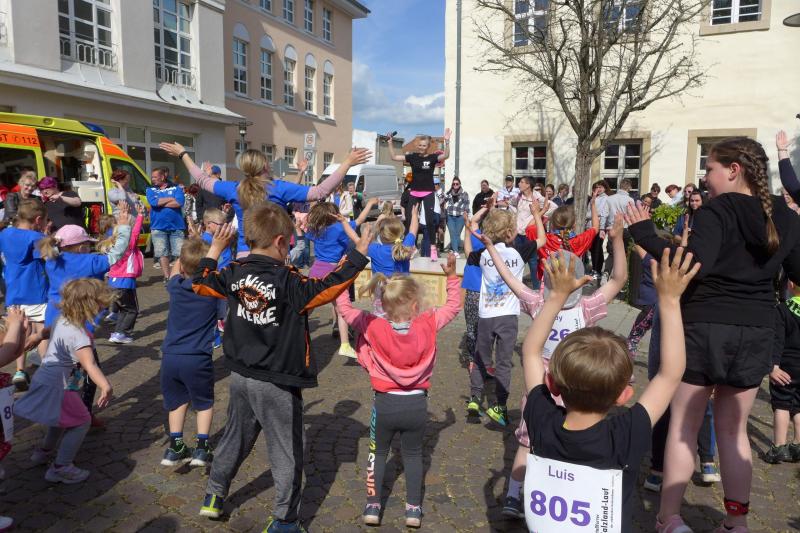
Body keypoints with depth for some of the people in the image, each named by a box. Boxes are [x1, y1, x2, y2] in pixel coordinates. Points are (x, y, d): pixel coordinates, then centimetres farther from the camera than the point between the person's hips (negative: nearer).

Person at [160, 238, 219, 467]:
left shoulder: (175, 286, 3)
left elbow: (175, 270, 25)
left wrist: (190, 247, 32)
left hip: (170, 357, 3)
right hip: (198, 358, -3)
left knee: (177, 400, 22)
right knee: (205, 402, 17)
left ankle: (175, 447, 22)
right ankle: (202, 447, 11)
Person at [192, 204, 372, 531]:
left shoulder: (234, 274, -2)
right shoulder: (288, 282, -20)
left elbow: (200, 283, 13)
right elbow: (328, 288, -25)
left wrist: (214, 249, 24)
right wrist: (358, 254, -17)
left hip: (241, 377, 6)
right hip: (277, 384, -6)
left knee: (235, 438, 26)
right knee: (286, 452, 9)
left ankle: (213, 497, 40)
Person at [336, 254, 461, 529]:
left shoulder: (374, 327, -18)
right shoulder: (428, 324, -15)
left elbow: (345, 309, -7)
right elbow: (454, 306, 0)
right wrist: (451, 275, 5)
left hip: (385, 403, -1)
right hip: (417, 404, 1)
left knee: (378, 453, 21)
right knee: (413, 454, 20)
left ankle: (372, 507, 24)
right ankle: (413, 509, 23)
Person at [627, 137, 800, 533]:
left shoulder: (716, 211, -12)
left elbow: (694, 264, -27)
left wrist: (645, 235, -20)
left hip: (706, 326, -5)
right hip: (757, 331, 5)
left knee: (683, 425, 7)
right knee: (733, 429, 17)